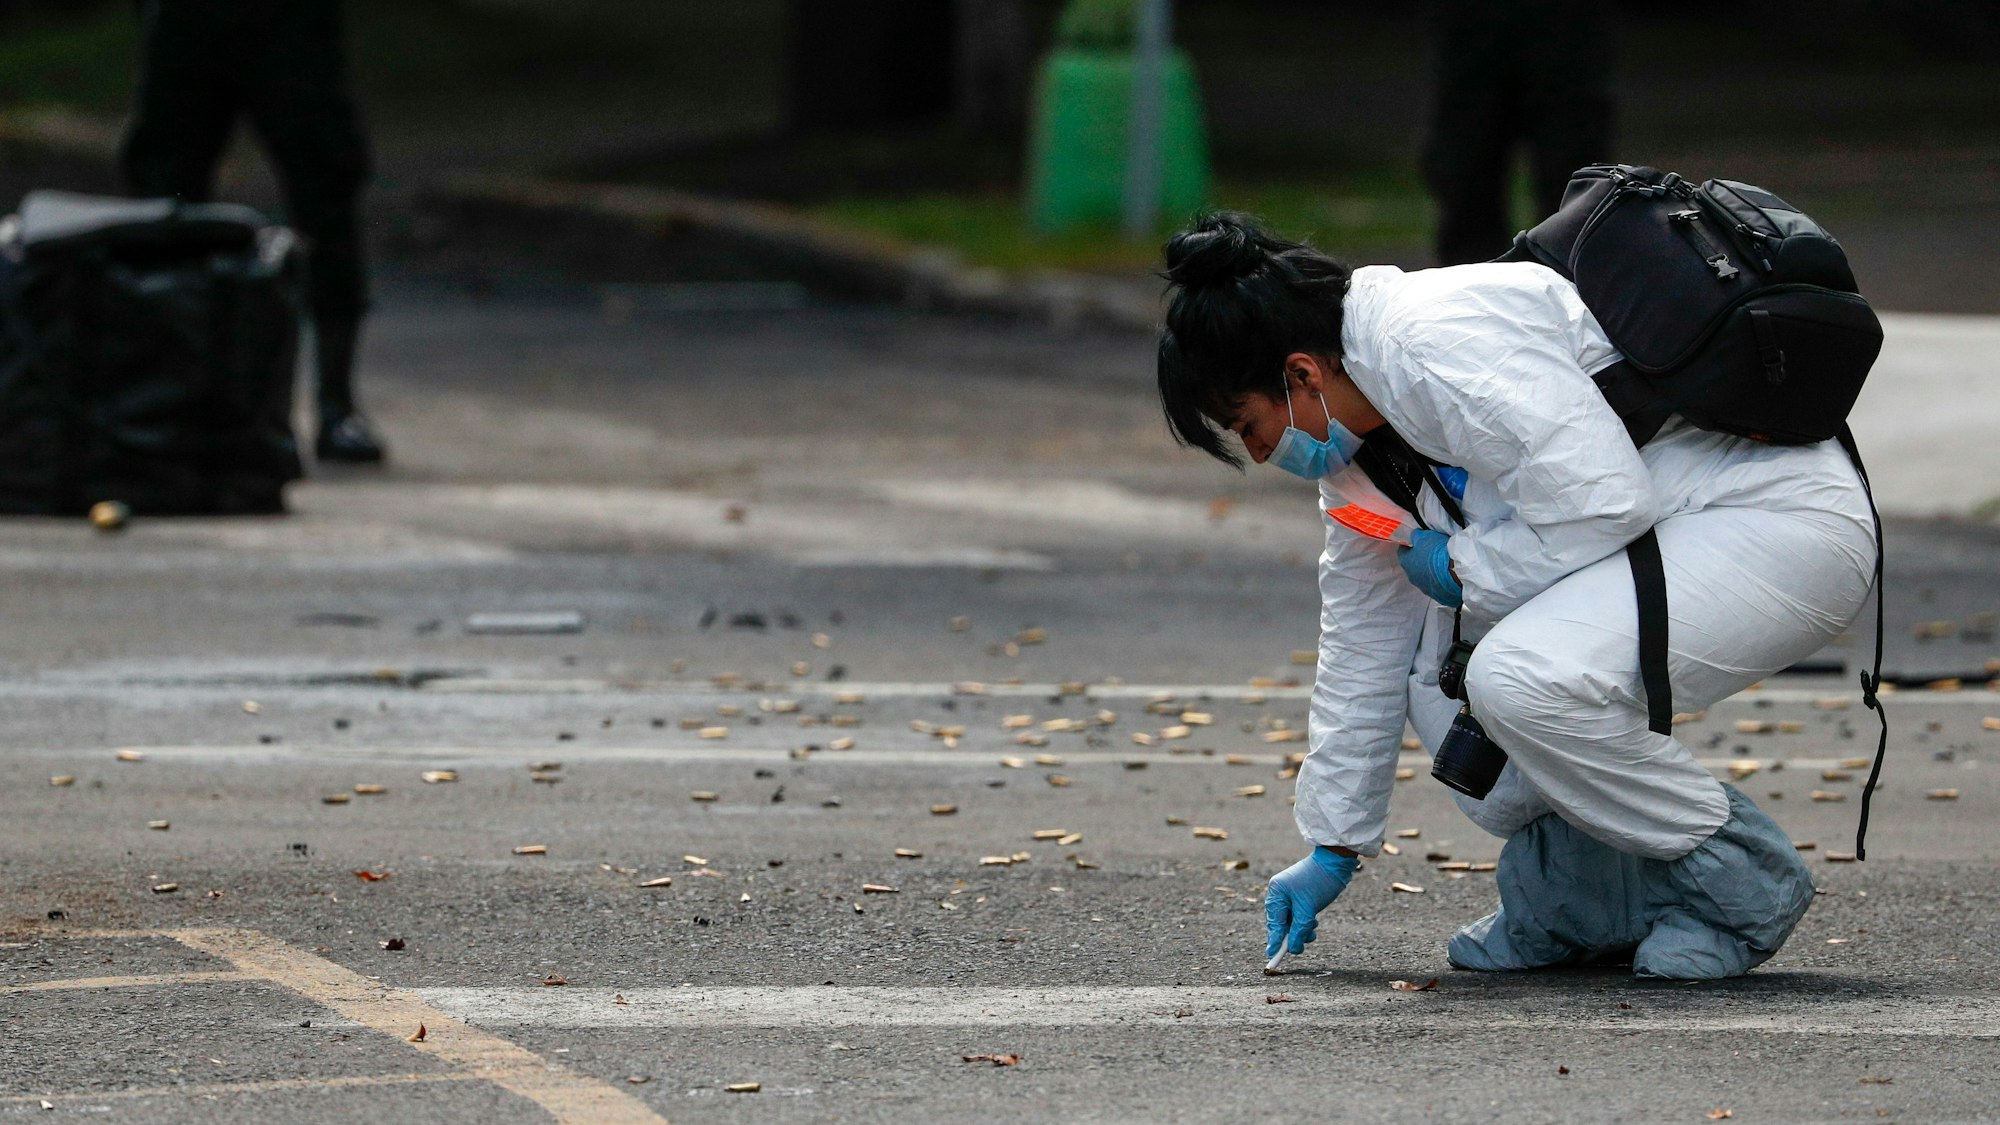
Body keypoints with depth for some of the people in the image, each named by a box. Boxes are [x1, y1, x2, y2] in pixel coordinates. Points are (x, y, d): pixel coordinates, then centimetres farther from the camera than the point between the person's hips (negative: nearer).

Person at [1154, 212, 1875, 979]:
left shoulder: (1443, 344, -23)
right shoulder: (1359, 435, 9)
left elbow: (1606, 501, -28)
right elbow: (1365, 637, 18)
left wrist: (1462, 568, -12)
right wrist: (1334, 847, 20)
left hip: (1790, 523, -11)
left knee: (1523, 678, -26)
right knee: (1439, 671, 6)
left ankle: (1738, 882, -8)